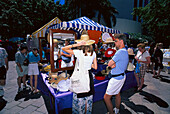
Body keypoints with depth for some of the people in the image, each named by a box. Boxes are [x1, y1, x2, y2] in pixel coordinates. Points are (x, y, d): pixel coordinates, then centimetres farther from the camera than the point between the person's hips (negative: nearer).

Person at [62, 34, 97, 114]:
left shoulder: (78, 52, -16)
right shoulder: (93, 53, -4)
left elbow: (64, 48, -8)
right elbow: (95, 67, 1)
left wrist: (76, 45, -17)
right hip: (89, 76, 5)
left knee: (79, 98, 16)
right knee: (88, 97, 23)